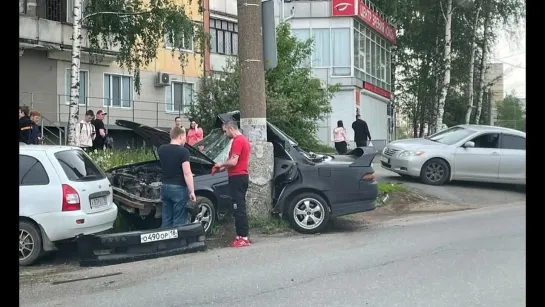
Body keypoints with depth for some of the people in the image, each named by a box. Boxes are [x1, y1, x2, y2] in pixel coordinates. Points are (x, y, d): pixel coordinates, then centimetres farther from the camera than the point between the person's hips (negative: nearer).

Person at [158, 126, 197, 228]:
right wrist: (192, 191, -15)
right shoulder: (183, 151, -14)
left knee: (166, 219, 13)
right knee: (179, 221, 1)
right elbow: (187, 173, -19)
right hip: (178, 188, -6)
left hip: (164, 187, 6)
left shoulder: (161, 149, 5)